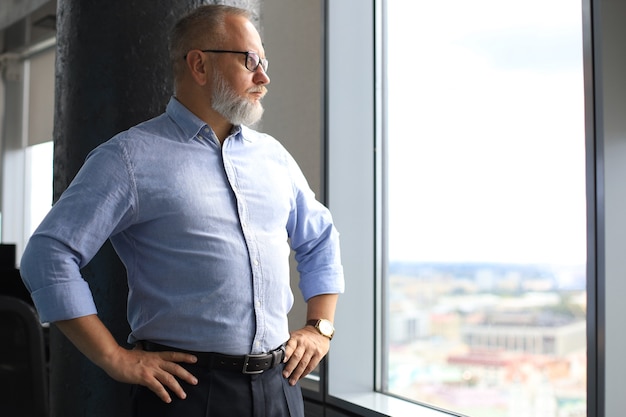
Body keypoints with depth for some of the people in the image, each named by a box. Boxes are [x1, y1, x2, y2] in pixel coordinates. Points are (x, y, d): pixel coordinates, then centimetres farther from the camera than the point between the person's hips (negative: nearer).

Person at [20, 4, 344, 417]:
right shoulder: (130, 157, -7)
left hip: (280, 383, 5)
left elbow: (321, 239, 22)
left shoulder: (273, 155, 10)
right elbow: (48, 257, -10)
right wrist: (115, 358, -12)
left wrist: (320, 328, 11)